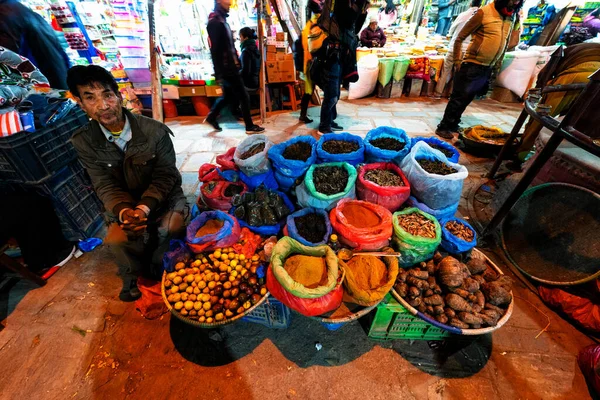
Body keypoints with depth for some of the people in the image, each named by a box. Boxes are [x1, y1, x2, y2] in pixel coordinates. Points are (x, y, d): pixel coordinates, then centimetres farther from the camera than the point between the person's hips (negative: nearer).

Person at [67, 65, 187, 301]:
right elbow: (106, 186, -9)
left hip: (164, 197, -2)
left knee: (171, 229, -28)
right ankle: (137, 272, 14)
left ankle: (161, 270, 6)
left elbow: (165, 177, -15)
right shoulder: (83, 142, -7)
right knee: (115, 240, -22)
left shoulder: (155, 131, -16)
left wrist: (145, 207, -31)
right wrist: (124, 212, -30)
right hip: (124, 203, 2)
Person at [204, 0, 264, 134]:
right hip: (226, 68, -10)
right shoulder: (215, 22, -11)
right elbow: (215, 49, -18)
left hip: (230, 67, 10)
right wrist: (218, 73, -22)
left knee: (228, 96, 16)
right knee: (243, 96, -5)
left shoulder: (222, 20, 19)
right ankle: (250, 126, 3)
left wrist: (236, 63, 16)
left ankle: (212, 117, 28)